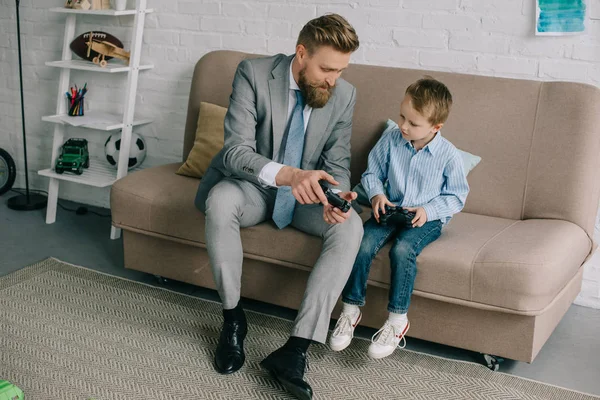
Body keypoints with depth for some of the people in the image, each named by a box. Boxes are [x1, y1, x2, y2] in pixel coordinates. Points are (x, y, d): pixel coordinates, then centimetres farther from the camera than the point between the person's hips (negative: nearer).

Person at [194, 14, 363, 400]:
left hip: (303, 195, 2)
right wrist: (286, 174, -46)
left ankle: (297, 348, -30)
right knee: (220, 201, -36)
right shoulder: (253, 74, -18)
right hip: (254, 187, -2)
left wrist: (336, 193, -27)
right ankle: (233, 317, -15)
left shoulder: (344, 95, -8)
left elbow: (337, 162, -1)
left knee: (350, 226, -27)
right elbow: (236, 150, -26)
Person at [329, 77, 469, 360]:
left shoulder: (448, 155, -10)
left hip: (427, 218, -3)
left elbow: (456, 196, -2)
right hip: (390, 209, 3)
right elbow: (372, 172, 10)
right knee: (363, 243, -24)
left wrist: (428, 210, -16)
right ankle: (350, 310, -8)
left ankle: (397, 320, -17)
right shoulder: (391, 141, -3)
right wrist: (377, 195, -10)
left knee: (402, 250, -32)